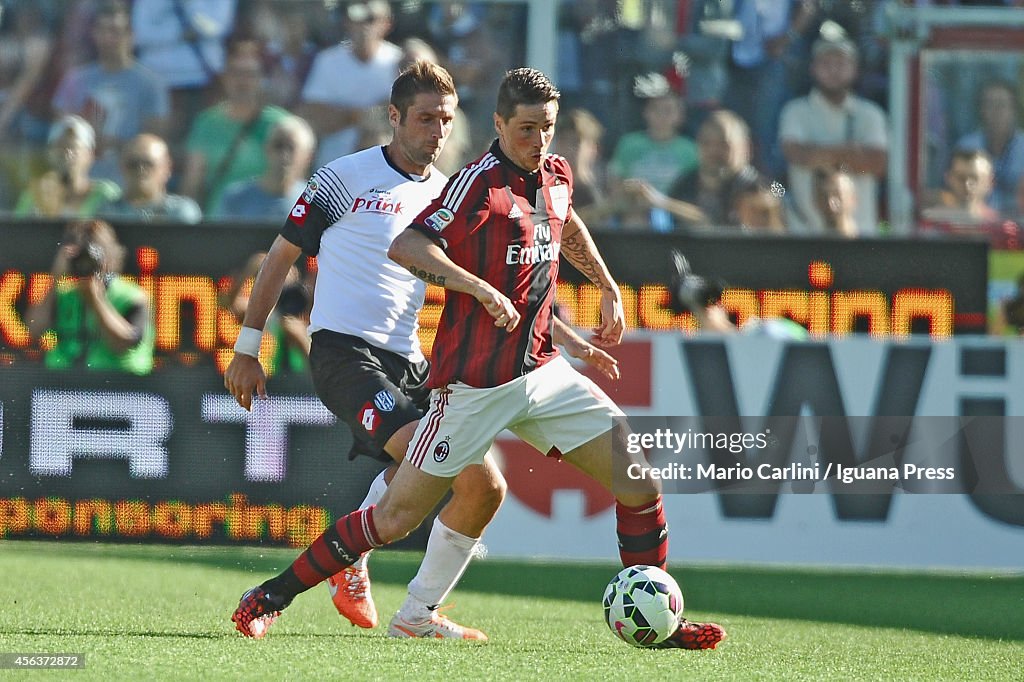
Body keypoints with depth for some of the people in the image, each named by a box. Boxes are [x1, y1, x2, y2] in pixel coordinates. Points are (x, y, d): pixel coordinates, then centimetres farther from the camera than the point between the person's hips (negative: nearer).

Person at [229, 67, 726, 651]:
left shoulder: (556, 175, 9)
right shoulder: (481, 184, -15)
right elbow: (405, 247, -25)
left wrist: (609, 289, 30)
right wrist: (480, 288, -33)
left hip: (543, 372, 7)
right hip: (475, 384, -7)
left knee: (639, 485, -2)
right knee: (397, 517, -5)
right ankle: (271, 597, 9)